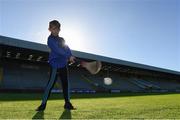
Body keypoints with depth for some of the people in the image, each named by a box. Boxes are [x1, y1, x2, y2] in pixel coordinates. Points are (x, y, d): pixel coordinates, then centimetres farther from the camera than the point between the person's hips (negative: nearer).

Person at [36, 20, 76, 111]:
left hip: (63, 64, 7)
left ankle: (67, 103, 16)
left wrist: (70, 57, -12)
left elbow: (67, 48, 7)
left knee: (65, 83, 7)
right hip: (55, 65, -7)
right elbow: (58, 50, -18)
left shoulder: (62, 39, 17)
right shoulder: (50, 39, -6)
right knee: (50, 84, -6)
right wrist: (69, 56, -18)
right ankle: (43, 104, 6)